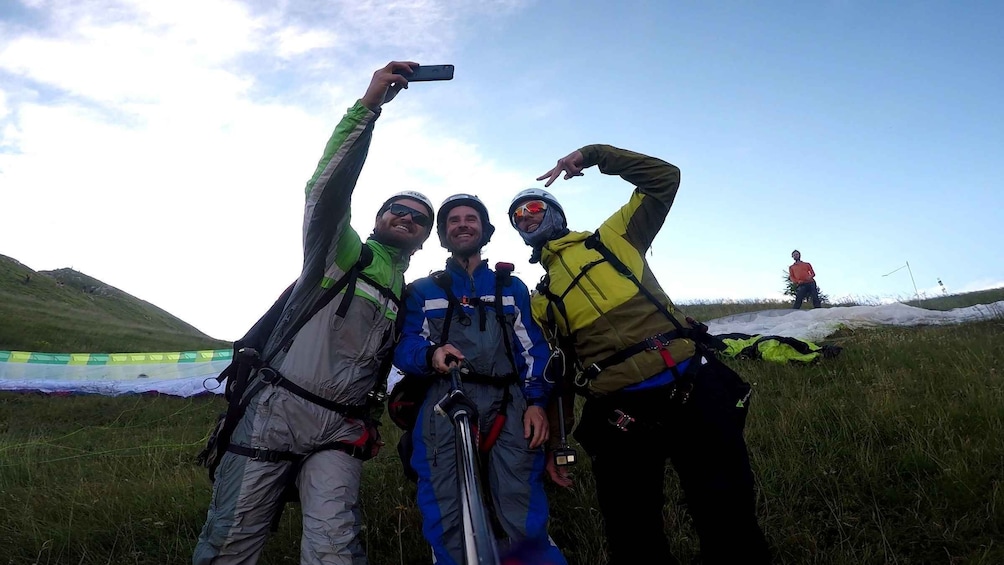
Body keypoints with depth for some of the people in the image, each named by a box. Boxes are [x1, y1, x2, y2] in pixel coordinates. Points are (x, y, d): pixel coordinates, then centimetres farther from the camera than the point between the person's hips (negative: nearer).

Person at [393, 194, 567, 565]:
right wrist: (431, 355, -15)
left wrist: (537, 401, -3)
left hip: (507, 405, 0)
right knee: (449, 523, -11)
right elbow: (403, 347, 8)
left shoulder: (512, 287, 24)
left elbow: (533, 347, 13)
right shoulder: (423, 291, 21)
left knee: (525, 523, -13)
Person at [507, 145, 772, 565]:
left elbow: (664, 178, 12)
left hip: (694, 388, -1)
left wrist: (592, 155, 8)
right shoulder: (540, 300, 17)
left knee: (732, 527, 4)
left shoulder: (612, 238, 15)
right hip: (618, 416, 2)